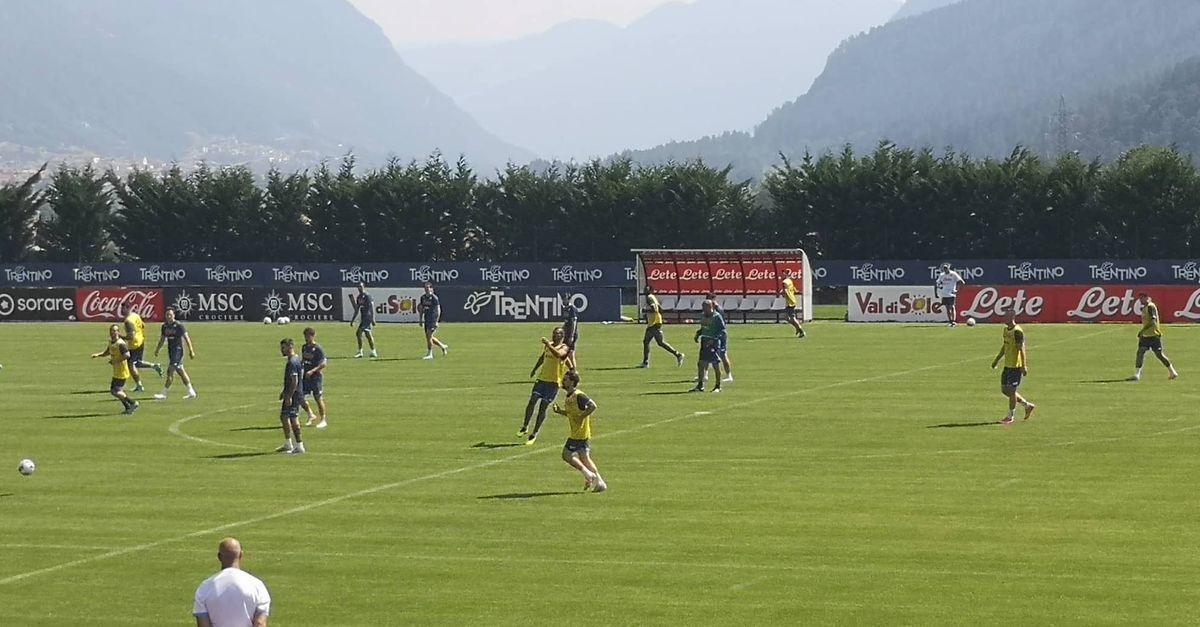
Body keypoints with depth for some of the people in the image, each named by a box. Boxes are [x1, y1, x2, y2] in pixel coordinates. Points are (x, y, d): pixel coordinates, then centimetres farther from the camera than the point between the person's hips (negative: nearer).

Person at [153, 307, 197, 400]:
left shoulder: (179, 325, -11)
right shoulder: (164, 326, 8)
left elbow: (186, 337, -10)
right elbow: (162, 339, 19)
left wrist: (191, 350, -13)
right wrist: (157, 350, 15)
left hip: (178, 350, -8)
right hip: (170, 350, 8)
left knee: (170, 372, -11)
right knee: (180, 371, 13)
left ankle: (164, 394, -9)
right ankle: (191, 392, 21)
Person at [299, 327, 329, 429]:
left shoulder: (318, 349, -11)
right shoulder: (304, 347, 10)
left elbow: (323, 364, -15)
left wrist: (312, 371, -24)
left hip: (316, 377, -6)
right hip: (305, 377, 6)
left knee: (318, 399, 1)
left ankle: (323, 420, 16)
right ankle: (311, 416, 20)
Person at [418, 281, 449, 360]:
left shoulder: (434, 298, -11)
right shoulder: (423, 297, 9)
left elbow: (438, 310, -12)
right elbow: (421, 308, 20)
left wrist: (437, 321, -17)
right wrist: (421, 319, 15)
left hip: (433, 319, -8)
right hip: (427, 320, 8)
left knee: (429, 335, -11)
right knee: (428, 337, 10)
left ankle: (429, 354, -1)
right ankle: (443, 346, 29)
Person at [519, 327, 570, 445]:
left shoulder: (564, 348, -8)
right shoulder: (547, 346, 11)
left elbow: (558, 354, -32)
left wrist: (548, 344, -39)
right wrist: (534, 369, 34)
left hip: (554, 382, -5)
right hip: (541, 378, 5)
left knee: (543, 407, -2)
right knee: (532, 401, -9)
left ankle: (534, 434, 7)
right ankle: (525, 427, 4)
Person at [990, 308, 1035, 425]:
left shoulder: (1017, 331, -17)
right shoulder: (1006, 330, 11)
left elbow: (1022, 349, -21)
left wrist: (1024, 366, -24)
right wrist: (997, 360, 24)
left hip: (1016, 366, -9)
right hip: (1007, 365, 9)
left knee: (1011, 390, -4)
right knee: (1004, 389, 12)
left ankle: (1010, 417, 7)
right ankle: (1027, 406, 26)